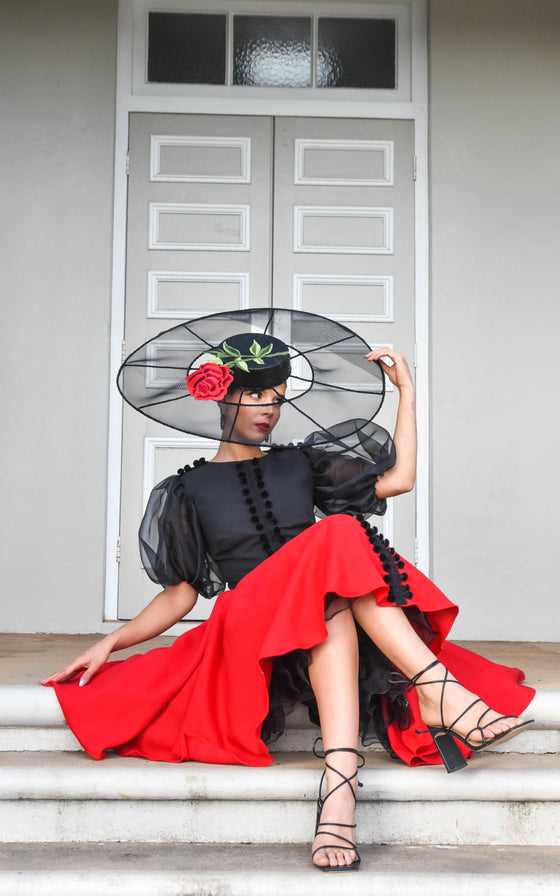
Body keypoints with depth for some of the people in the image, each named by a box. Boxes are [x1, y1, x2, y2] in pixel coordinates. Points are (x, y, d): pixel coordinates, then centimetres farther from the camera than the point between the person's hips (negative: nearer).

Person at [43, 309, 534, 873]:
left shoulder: (298, 465, 21)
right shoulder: (191, 491, 15)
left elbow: (398, 478, 13)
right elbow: (180, 595, 13)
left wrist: (406, 388, 14)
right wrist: (111, 642, -1)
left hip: (327, 624, 3)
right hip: (248, 630, -3)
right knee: (341, 537, -31)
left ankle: (339, 781, -54)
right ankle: (440, 690, -44)